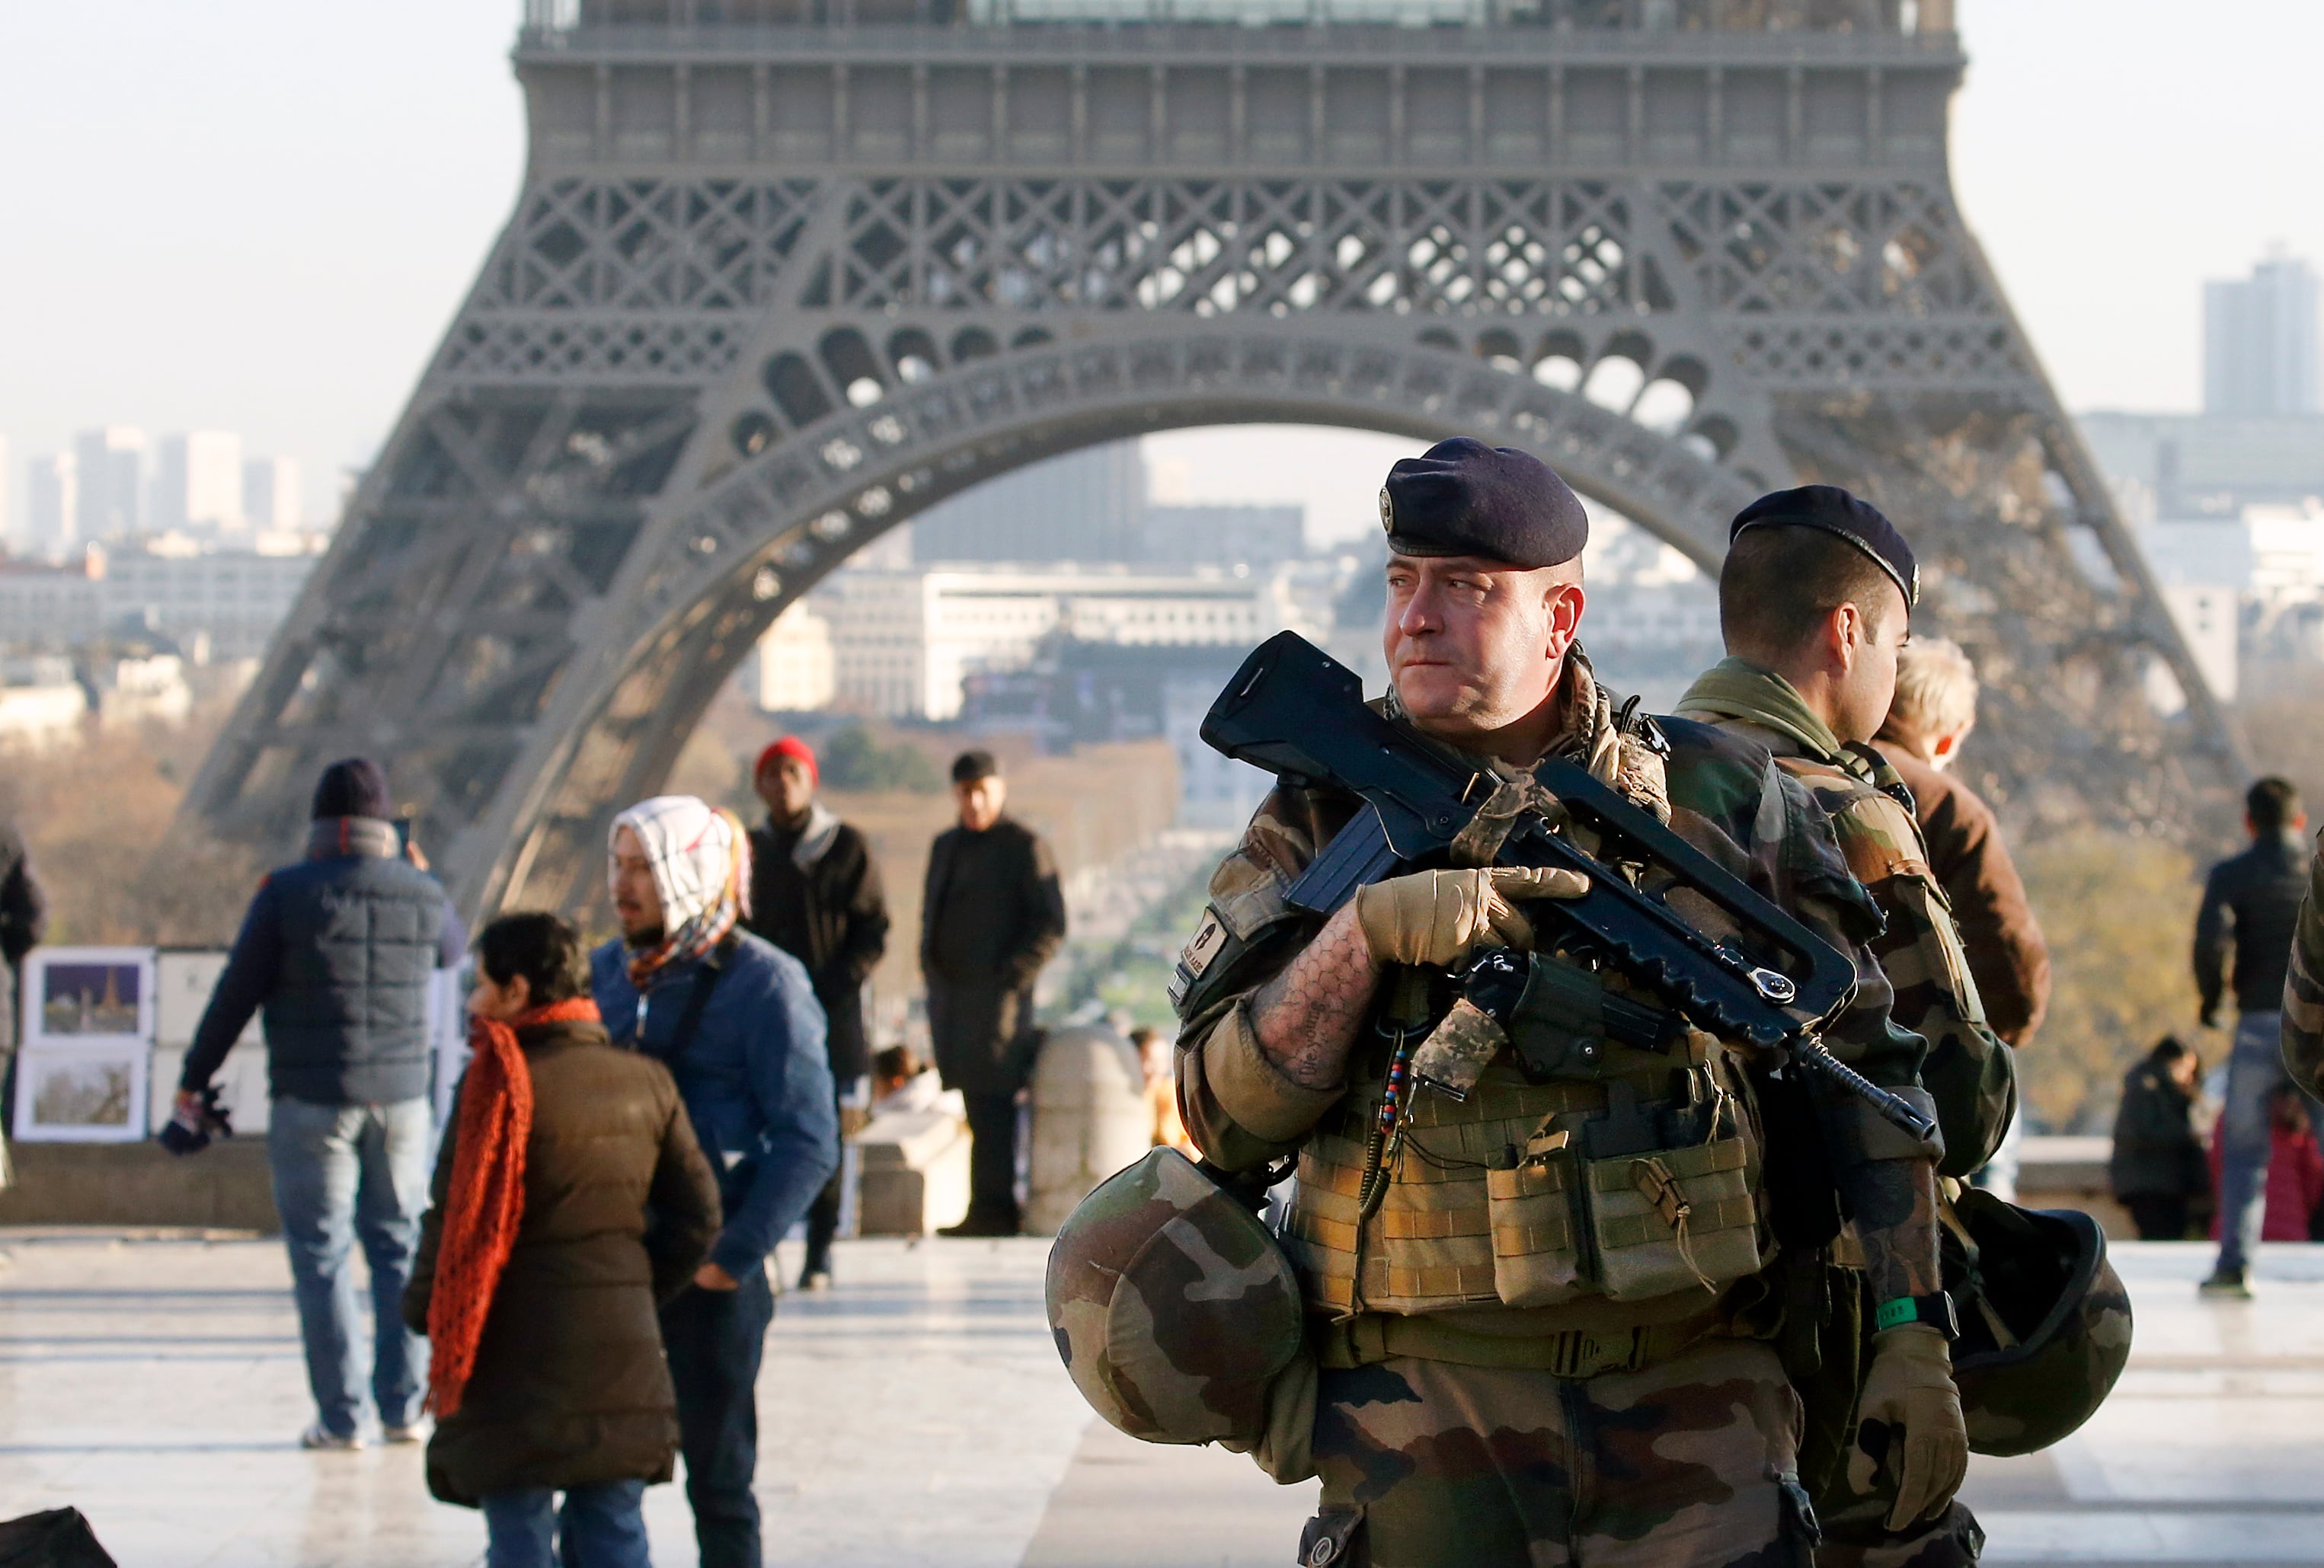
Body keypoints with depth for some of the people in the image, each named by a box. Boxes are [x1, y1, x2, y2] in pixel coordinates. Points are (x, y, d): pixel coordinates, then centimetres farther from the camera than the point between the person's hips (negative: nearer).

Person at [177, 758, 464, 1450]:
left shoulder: (288, 893, -9)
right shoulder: (421, 895, 0)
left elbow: (237, 992, -5)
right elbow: (453, 950, 23)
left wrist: (194, 1077, 4)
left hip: (312, 1100, -3)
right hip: (401, 1096, 3)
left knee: (320, 1252, 2)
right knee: (400, 1246, 13)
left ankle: (341, 1416, 0)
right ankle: (403, 1407, 12)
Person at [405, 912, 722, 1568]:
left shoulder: (500, 1085, -13)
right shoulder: (644, 1082, 5)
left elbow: (457, 1221, -10)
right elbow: (697, 1214, 9)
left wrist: (423, 1314, 4)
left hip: (517, 1363, -5)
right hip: (622, 1358, 5)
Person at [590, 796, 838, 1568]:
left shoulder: (763, 983, -9)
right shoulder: (608, 972, 9)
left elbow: (808, 1143, -12)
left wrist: (737, 1253, -17)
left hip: (709, 1272, -5)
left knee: (718, 1475, 3)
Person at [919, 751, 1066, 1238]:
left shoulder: (1024, 847, -4)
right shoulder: (946, 846, 20)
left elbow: (1050, 924, -8)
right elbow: (931, 910, 28)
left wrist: (1011, 975, -14)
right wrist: (931, 969, 15)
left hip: (996, 994, -7)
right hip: (949, 993, 7)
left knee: (991, 1103, -10)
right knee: (977, 1104, 8)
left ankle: (993, 1209, -11)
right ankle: (990, 1210, 10)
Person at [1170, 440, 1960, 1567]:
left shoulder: (1718, 802, 6)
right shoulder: (1321, 821, 6)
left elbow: (1865, 1075, 11)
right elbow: (1225, 1114, -3)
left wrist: (1911, 1337, 5)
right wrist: (1365, 927, -17)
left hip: (1691, 1399, 0)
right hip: (1423, 1396, 0)